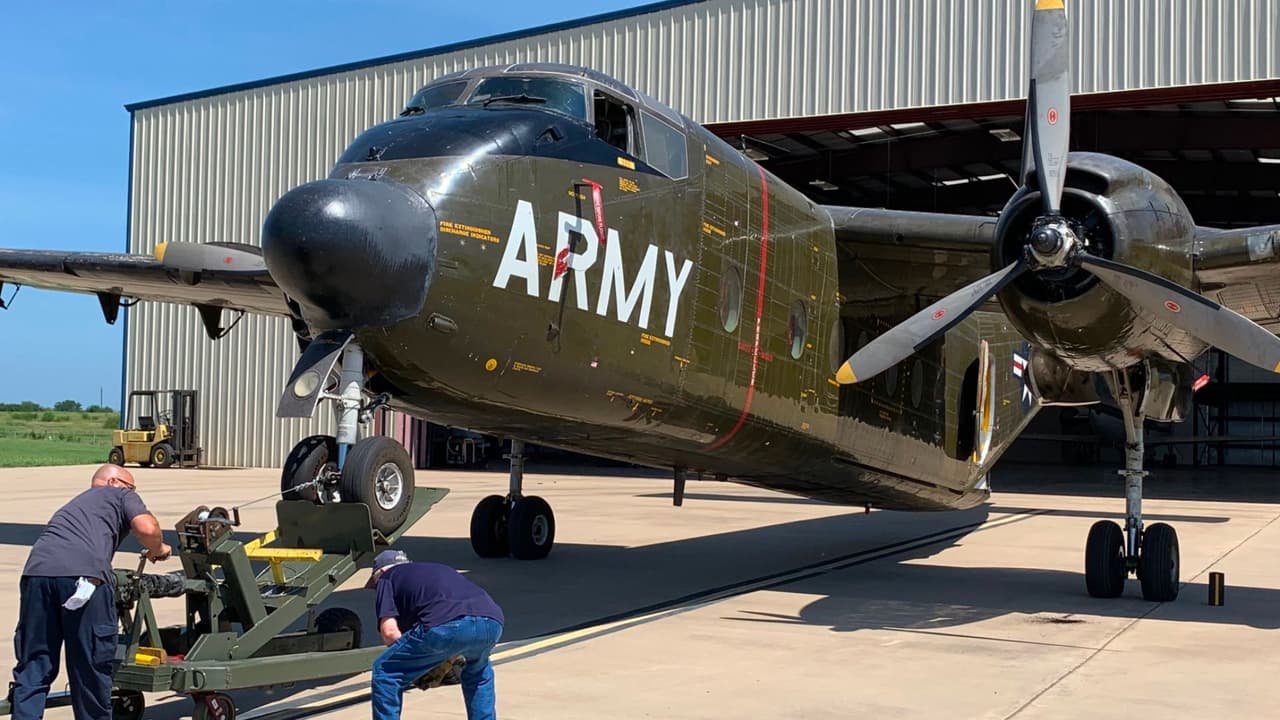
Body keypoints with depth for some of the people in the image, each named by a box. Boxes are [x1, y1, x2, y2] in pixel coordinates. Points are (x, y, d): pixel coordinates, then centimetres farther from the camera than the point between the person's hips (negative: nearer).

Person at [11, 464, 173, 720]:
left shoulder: (75, 503, 41)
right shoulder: (121, 495, 23)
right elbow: (147, 528, 4)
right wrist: (158, 549, 26)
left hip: (37, 572, 5)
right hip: (83, 575, -5)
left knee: (33, 668, 11)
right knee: (91, 668, 9)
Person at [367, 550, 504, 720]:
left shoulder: (387, 577, 26)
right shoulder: (440, 567, 42)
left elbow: (389, 630, 10)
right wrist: (449, 661, 44)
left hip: (445, 626, -6)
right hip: (492, 623, 6)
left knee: (385, 672, 15)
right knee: (479, 672, 39)